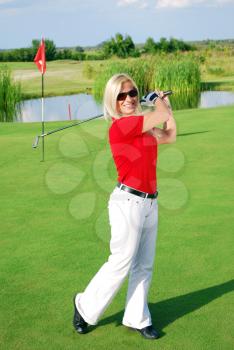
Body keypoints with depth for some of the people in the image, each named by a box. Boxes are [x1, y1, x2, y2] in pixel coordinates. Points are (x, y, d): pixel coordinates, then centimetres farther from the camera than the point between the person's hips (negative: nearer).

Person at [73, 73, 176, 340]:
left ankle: (136, 319, 26)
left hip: (149, 202, 8)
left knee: (144, 266, 13)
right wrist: (159, 103, 9)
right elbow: (160, 115, -12)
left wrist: (165, 105, 20)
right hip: (128, 202, -8)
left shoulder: (143, 126, 11)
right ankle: (85, 307, 23)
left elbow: (170, 136, 24)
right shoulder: (120, 126, -15)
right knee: (121, 263, 1)